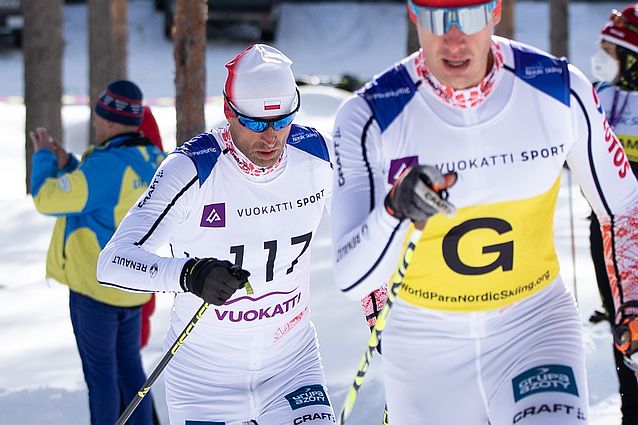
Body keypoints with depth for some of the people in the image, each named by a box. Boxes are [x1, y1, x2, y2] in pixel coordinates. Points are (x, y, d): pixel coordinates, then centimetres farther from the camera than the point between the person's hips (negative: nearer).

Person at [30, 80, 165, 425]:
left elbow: (47, 198, -16)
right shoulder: (154, 161, 1)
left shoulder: (106, 165, -25)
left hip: (96, 285, -8)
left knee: (100, 369, 3)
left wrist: (43, 157, 0)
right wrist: (66, 163, 8)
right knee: (129, 364, 17)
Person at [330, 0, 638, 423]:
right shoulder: (370, 116, -16)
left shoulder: (559, 90, -11)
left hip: (534, 324, 0)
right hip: (423, 343, 0)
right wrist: (395, 209, -38)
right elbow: (352, 279, -20)